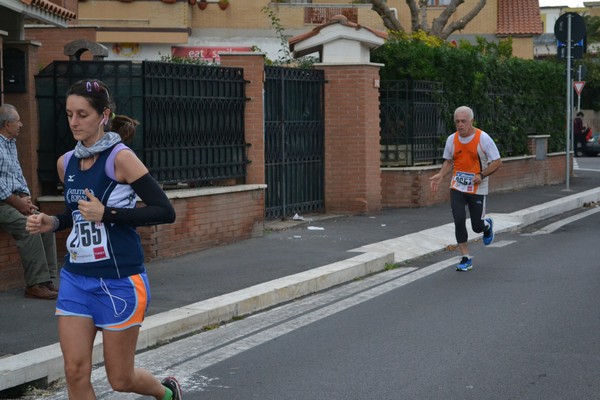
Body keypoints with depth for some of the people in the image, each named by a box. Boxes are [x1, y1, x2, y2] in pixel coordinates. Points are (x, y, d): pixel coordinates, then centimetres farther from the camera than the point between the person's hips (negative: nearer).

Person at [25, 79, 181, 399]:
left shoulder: (120, 158, -13)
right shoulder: (66, 163, 6)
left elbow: (165, 212, -17)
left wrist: (107, 213, -22)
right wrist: (52, 223, 3)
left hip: (119, 280, -6)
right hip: (75, 278, 6)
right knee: (76, 373, -4)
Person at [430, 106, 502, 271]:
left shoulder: (483, 138, -11)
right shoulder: (452, 139, 1)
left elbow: (497, 162, -8)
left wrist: (481, 175, -21)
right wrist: (440, 175, -3)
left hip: (477, 189, -3)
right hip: (457, 188, 3)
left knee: (477, 226, 2)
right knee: (459, 221, -11)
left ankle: (487, 225, 41)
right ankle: (465, 259, 0)